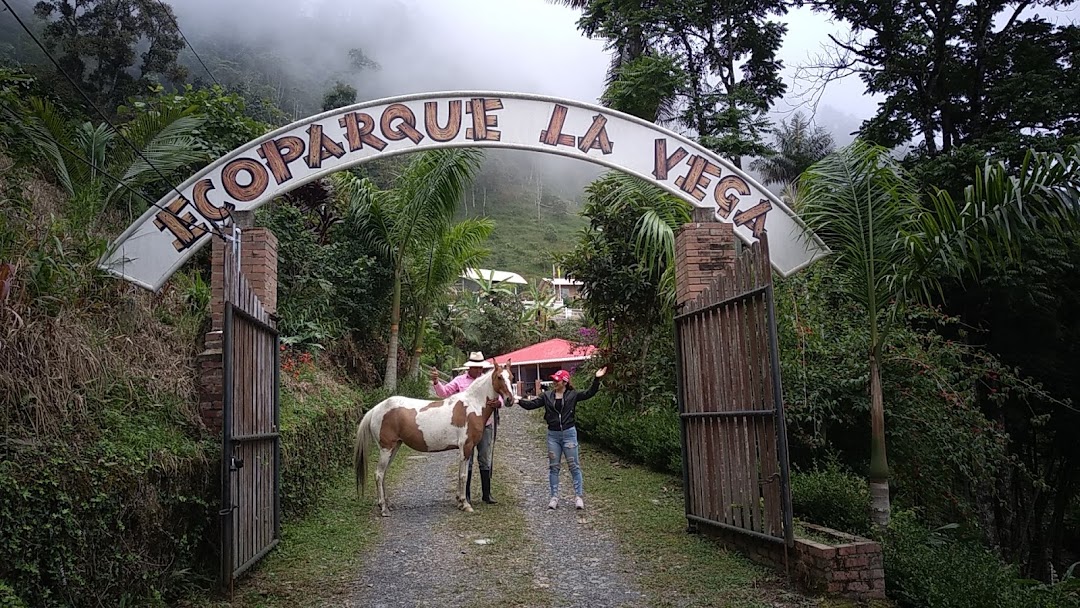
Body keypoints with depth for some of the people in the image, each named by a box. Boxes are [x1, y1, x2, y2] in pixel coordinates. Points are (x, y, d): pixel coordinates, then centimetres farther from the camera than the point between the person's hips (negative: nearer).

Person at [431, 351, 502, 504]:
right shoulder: (460, 381, 2)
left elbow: (499, 398, -6)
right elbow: (444, 392, -2)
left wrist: (497, 403, -30)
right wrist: (436, 382, -20)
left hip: (486, 424, 1)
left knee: (486, 461, 7)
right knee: (467, 460, 6)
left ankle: (487, 494, 15)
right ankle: (466, 495, 14)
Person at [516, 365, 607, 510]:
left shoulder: (572, 395, -2)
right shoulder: (547, 396, 3)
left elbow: (589, 394, -10)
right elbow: (531, 404, -1)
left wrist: (596, 380, -22)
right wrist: (519, 401, -17)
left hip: (569, 433, -2)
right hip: (553, 435, 3)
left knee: (574, 466, 1)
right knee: (553, 467, 6)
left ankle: (579, 497, 7)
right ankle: (554, 497, 13)